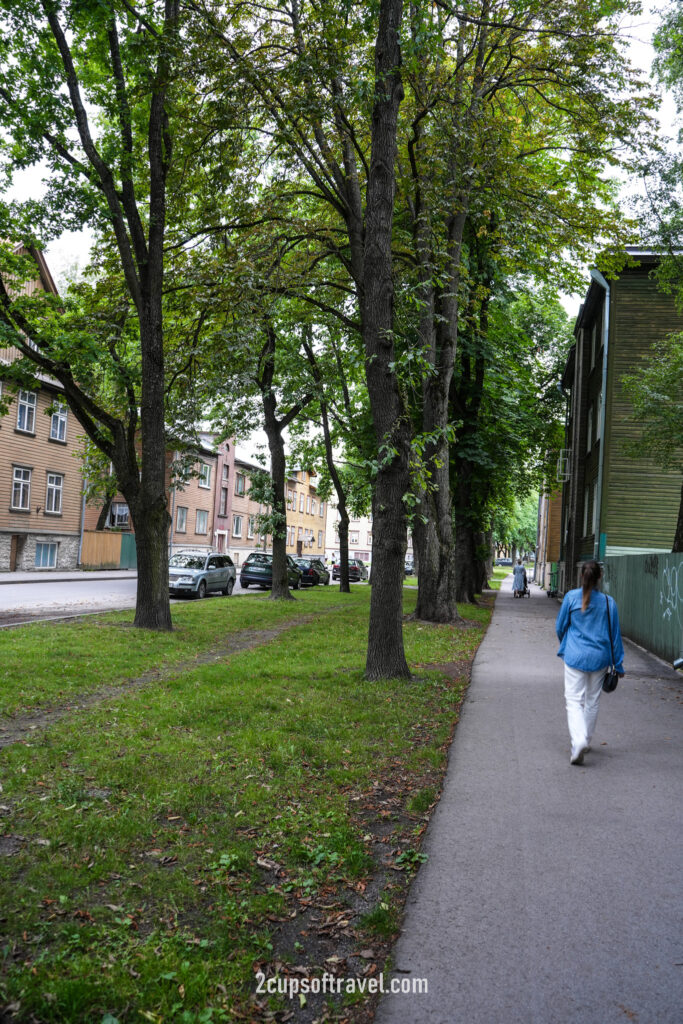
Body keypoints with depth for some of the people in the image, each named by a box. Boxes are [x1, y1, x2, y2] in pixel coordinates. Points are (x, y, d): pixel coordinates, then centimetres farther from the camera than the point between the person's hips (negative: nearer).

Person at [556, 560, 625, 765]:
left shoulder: (571, 597, -7)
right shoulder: (608, 602, -4)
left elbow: (560, 627, 3)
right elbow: (615, 635, 2)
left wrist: (565, 646, 25)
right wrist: (618, 665, 10)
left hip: (575, 656, -2)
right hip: (599, 658, 2)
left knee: (574, 700, -1)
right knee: (593, 701, 18)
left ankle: (579, 741, -21)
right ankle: (586, 741, 30)